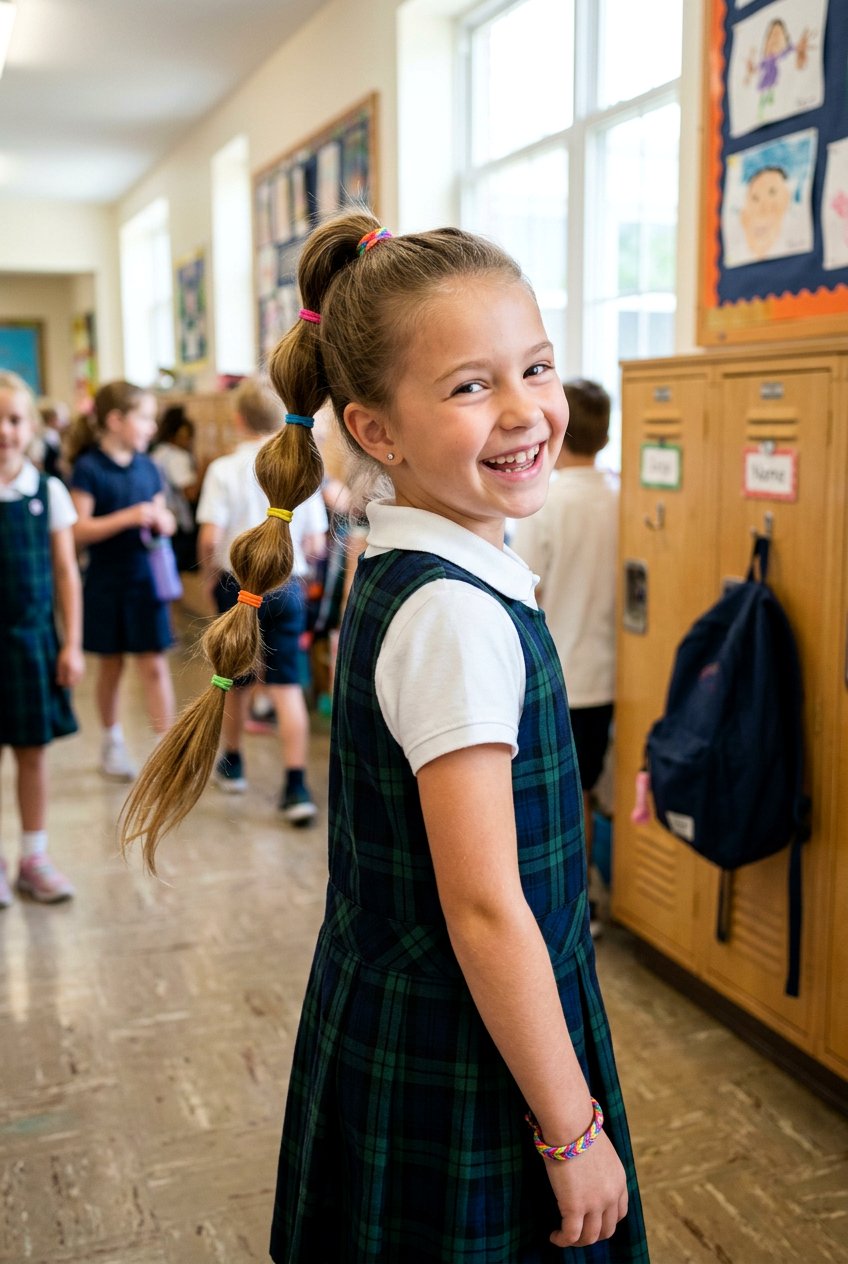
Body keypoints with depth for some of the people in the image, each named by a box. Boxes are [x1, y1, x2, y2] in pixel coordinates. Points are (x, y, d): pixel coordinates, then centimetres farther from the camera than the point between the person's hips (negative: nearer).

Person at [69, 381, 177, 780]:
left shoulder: (147, 467, 5)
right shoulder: (88, 469, -10)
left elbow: (163, 518, 15)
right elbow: (78, 531, -15)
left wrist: (163, 521, -9)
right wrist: (128, 517, -25)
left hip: (146, 579, 3)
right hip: (106, 582, -3)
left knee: (154, 665, 0)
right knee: (110, 666, 11)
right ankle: (113, 741, 29)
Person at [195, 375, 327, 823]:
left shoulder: (224, 470, -8)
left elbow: (210, 538, -14)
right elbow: (315, 545, -2)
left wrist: (210, 577, 4)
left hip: (238, 582, -1)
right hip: (287, 585, 1)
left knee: (237, 682, 16)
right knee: (287, 686, 1)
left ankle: (232, 764, 36)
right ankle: (296, 786, -6)